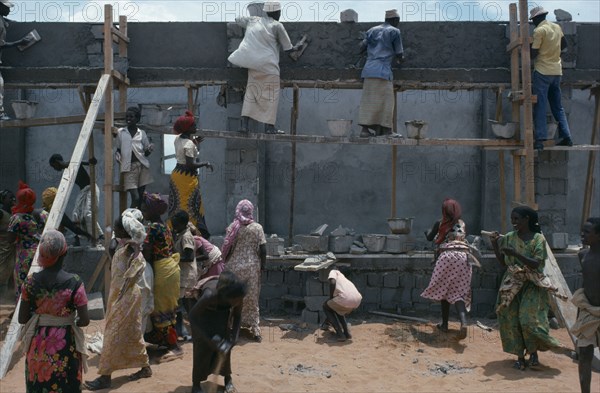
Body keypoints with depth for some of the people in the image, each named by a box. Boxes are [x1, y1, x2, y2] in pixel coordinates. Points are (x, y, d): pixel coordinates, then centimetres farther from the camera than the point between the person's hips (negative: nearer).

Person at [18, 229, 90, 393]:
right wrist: (69, 322, 4)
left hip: (38, 345, 2)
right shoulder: (74, 282, -18)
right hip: (65, 345, -2)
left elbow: (22, 319, -3)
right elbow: (85, 320, -15)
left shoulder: (31, 281, -11)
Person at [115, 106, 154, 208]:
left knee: (140, 197, 6)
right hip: (129, 168, -2)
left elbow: (146, 153, 11)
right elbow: (118, 149, 13)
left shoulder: (142, 133, 7)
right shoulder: (121, 132, 6)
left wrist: (150, 149, -11)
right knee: (135, 198, -13)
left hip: (142, 166, 2)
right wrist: (117, 155, -8)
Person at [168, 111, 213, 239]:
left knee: (177, 205, 14)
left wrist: (195, 143, 13)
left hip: (176, 174, 8)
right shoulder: (189, 144, -20)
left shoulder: (178, 139, 6)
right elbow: (190, 165, -23)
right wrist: (205, 164, -13)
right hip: (187, 177, -8)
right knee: (190, 206, 0)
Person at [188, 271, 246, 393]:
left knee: (225, 347, 2)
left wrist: (234, 336, -23)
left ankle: (228, 379, 21)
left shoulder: (237, 296, -31)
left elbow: (237, 316, -11)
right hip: (204, 314, -3)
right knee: (203, 348, -5)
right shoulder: (210, 294, -44)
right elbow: (192, 316, -31)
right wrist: (209, 338, -34)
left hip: (222, 313, 3)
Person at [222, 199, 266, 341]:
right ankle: (255, 330, 9)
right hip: (252, 267, 0)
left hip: (234, 267, 0)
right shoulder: (257, 227, -4)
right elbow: (263, 250, -6)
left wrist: (226, 263, 9)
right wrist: (262, 264, 6)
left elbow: (226, 249, -4)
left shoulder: (232, 227, -4)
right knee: (252, 299, 8)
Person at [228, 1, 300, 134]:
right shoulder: (277, 26, -1)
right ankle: (269, 126, 1)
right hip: (267, 63, -6)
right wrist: (296, 48, 24)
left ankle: (244, 124, 2)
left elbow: (238, 19, 32)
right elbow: (288, 48, 4)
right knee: (271, 94, 2)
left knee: (251, 91, 10)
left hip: (252, 62, 6)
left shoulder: (253, 20, 14)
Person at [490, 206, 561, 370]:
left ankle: (534, 352, 15)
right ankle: (520, 356, 12)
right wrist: (495, 245, -3)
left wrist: (515, 253, -26)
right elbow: (503, 262, 9)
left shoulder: (538, 239, -7)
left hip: (531, 286, -4)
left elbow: (536, 264, -17)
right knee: (511, 319, 0)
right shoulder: (509, 237, 5)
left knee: (528, 319, -11)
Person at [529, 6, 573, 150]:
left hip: (542, 72, -7)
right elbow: (564, 45, 22)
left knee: (540, 107, -5)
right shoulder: (557, 27, 11)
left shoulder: (539, 30, -11)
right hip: (556, 71, 7)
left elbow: (533, 53, -12)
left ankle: (540, 139, -9)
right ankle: (566, 137, 11)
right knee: (558, 106, 12)